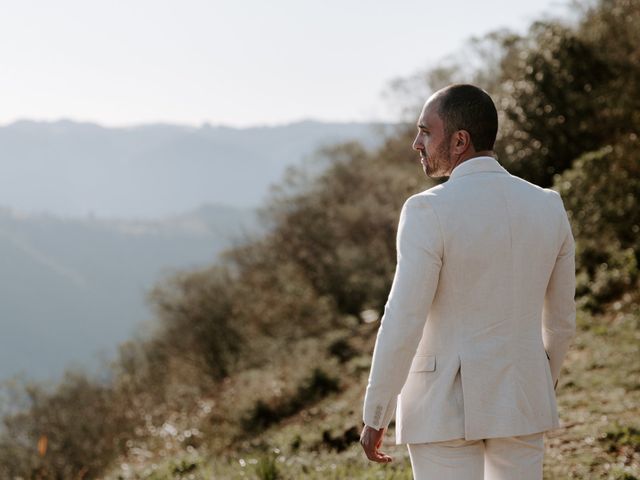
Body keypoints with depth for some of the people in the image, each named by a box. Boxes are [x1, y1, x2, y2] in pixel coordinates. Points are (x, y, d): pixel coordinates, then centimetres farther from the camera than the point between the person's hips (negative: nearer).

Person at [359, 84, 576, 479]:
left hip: (446, 401, -5)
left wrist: (374, 417, -9)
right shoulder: (548, 206, 1)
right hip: (518, 397, 5)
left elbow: (402, 324, -18)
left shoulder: (429, 212, -17)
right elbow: (562, 317, 11)